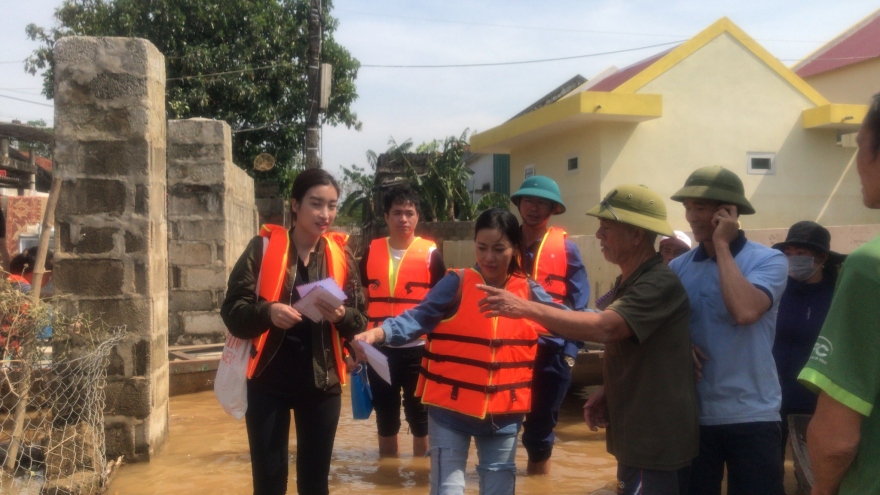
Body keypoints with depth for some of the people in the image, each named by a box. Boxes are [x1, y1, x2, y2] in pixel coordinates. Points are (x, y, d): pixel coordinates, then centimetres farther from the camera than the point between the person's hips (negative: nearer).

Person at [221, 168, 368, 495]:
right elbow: (232, 311, -7)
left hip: (323, 382, 2)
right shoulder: (263, 247, -4)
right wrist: (268, 311, -26)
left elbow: (360, 320, 2)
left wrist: (342, 316, -19)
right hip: (269, 381, -2)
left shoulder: (341, 254, 2)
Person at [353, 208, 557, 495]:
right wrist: (377, 333, -33)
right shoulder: (457, 283, -8)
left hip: (503, 413, 3)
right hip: (451, 408, -3)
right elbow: (418, 318, -17)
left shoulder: (530, 293, 1)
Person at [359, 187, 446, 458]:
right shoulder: (371, 251, 4)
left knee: (418, 414, 10)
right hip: (379, 348, 3)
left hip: (418, 348, -3)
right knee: (385, 415, 14)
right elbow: (365, 299, 13)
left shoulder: (430, 253, -4)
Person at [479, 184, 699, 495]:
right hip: (637, 434, 9)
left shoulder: (660, 284, -20)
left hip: (656, 440, -9)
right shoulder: (628, 282, 11)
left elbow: (603, 328, -34)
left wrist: (527, 308, -30)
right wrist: (607, 394, 3)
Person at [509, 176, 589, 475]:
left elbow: (579, 304, 1)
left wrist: (570, 350, -5)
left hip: (550, 348, -1)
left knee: (542, 419, 11)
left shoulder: (566, 249, 0)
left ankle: (539, 467, 28)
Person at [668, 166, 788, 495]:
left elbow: (745, 312, -27)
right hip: (692, 415, 4)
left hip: (751, 417, -4)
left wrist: (722, 245, -18)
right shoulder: (678, 266, 4)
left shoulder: (768, 260, -8)